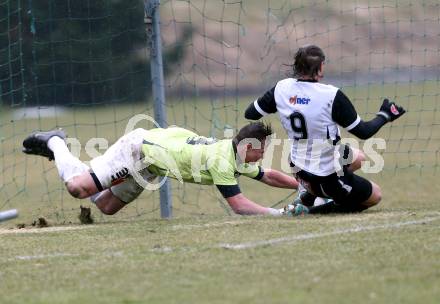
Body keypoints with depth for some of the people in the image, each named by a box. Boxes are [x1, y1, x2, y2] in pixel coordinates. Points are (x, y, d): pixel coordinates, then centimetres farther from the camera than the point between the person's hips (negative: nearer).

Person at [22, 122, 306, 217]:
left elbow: (269, 176, 10)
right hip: (139, 147, -9)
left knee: (106, 206, 17)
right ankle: (54, 143, 9)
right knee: (78, 187, -20)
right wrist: (280, 213, -33)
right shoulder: (222, 161, -30)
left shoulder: (239, 158, -3)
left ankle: (56, 144, 29)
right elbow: (238, 204, -33)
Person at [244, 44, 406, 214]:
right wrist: (384, 116, 2)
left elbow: (250, 114, 1)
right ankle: (325, 209, 4)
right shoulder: (332, 96, -28)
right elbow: (363, 132, -18)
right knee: (375, 196, 15)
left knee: (359, 158, 32)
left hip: (300, 167, 7)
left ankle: (311, 193, 20)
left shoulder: (281, 88, -12)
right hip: (328, 173, -7)